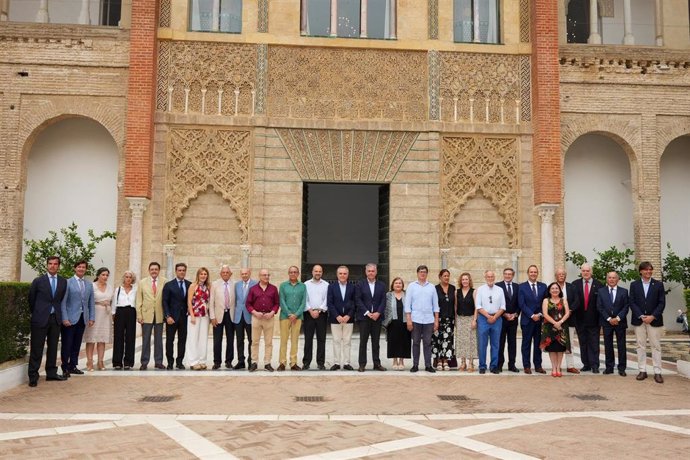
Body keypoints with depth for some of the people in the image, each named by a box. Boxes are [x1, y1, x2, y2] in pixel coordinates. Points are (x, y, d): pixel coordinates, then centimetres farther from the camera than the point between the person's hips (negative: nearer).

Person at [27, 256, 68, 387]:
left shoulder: (63, 282, 5)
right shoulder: (38, 281, -1)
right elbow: (31, 299, 7)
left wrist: (57, 312, 10)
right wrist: (35, 313, 13)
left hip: (56, 318, 3)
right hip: (40, 318, -3)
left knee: (53, 347, 9)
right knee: (36, 348, 0)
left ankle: (51, 373, 18)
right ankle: (33, 376, 5)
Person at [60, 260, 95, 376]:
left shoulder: (89, 285, 12)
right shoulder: (68, 283, -2)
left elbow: (91, 303, 13)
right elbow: (63, 302, -7)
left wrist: (91, 318, 6)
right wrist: (65, 318, -13)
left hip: (82, 319, 4)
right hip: (70, 319, -4)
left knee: (77, 345, 9)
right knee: (67, 344, 0)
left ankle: (73, 366, 18)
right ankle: (65, 368, 10)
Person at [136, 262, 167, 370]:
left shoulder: (164, 282, 2)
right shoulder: (142, 283, 5)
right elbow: (139, 300, 4)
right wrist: (139, 315, -3)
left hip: (159, 315, 0)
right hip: (146, 315, 0)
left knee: (158, 340, 7)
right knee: (146, 340, 3)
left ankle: (158, 362, 14)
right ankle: (144, 362, 10)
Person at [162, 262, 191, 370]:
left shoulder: (190, 285, 6)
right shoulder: (168, 285, 1)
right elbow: (165, 302, -3)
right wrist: (168, 316, -11)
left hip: (184, 317, 2)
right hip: (172, 317, -2)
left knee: (182, 340, 5)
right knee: (169, 340, 2)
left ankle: (180, 361, 14)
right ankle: (170, 362, 11)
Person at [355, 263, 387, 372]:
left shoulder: (382, 285, 9)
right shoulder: (360, 284, 3)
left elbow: (383, 301, 3)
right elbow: (358, 300, -4)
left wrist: (378, 313, -11)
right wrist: (367, 313, -13)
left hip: (377, 317, 2)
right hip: (364, 317, -2)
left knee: (376, 342, 7)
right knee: (363, 341, 1)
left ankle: (377, 364, 12)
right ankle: (362, 364, 5)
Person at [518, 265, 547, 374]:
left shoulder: (543, 286, 9)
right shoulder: (522, 287, 0)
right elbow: (521, 304, -6)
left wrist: (540, 314, -6)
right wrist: (532, 315, -12)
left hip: (540, 319, 3)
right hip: (527, 320, -3)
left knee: (538, 344, 7)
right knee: (526, 344, 3)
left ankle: (538, 366, 14)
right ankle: (527, 366, 8)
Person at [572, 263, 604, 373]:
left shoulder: (598, 285, -2)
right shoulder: (575, 284, 4)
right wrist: (572, 314, -5)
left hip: (594, 319, -2)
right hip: (580, 319, 2)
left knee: (594, 343, 2)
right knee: (583, 343, 9)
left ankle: (594, 366, 7)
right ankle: (586, 364, 17)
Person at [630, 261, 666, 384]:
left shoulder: (658, 284, 4)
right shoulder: (634, 285, 5)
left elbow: (662, 303, -1)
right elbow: (632, 303, 0)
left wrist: (652, 316, -12)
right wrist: (641, 316, -11)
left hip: (654, 320, -1)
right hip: (638, 320, 1)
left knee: (656, 346, 1)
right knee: (641, 346, 5)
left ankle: (657, 372, 5)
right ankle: (642, 371, 11)